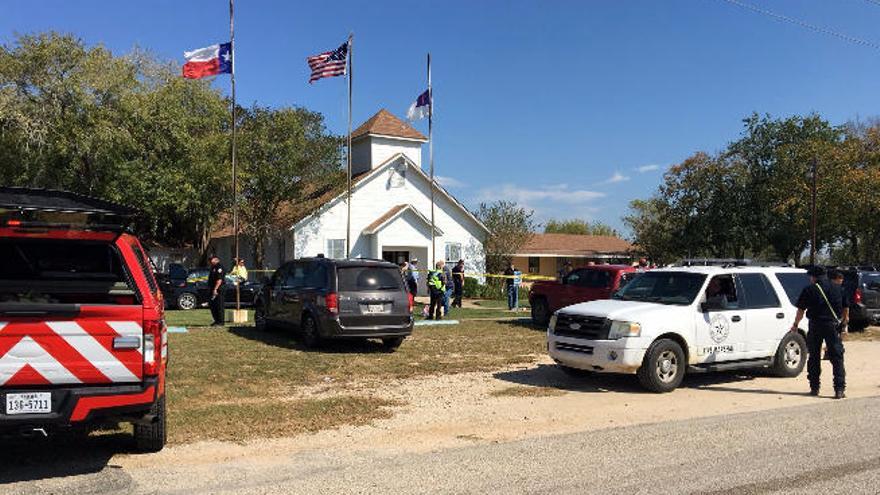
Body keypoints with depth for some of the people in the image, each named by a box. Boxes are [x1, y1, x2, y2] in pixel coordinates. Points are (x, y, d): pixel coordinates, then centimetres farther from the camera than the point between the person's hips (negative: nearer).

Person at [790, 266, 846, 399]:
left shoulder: (809, 290, -3)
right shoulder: (837, 288, 6)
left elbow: (801, 310, 1)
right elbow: (845, 309, 14)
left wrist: (795, 325, 14)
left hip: (815, 326, -1)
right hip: (833, 325, 1)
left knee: (814, 357, 9)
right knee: (837, 358, 3)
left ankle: (814, 388, 12)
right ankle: (840, 389, -5)